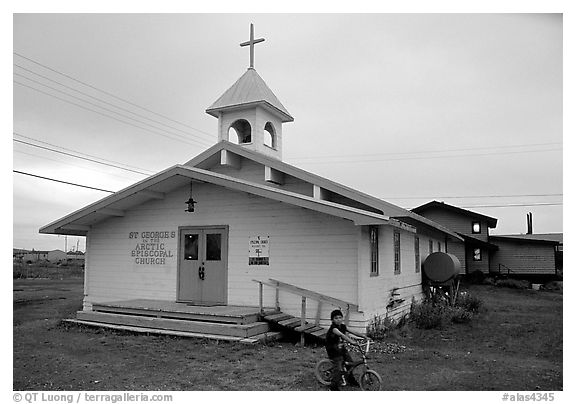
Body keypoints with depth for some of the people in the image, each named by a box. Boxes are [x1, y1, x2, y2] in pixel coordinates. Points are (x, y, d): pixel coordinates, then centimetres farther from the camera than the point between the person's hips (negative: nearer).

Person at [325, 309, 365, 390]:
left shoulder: (343, 326, -2)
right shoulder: (333, 328, -27)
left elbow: (352, 332, 4)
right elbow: (342, 335, -39)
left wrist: (364, 337, 0)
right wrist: (352, 342, -49)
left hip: (341, 348, 8)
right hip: (333, 350, -8)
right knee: (339, 368, -13)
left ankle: (351, 380, 35)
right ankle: (334, 386, 1)